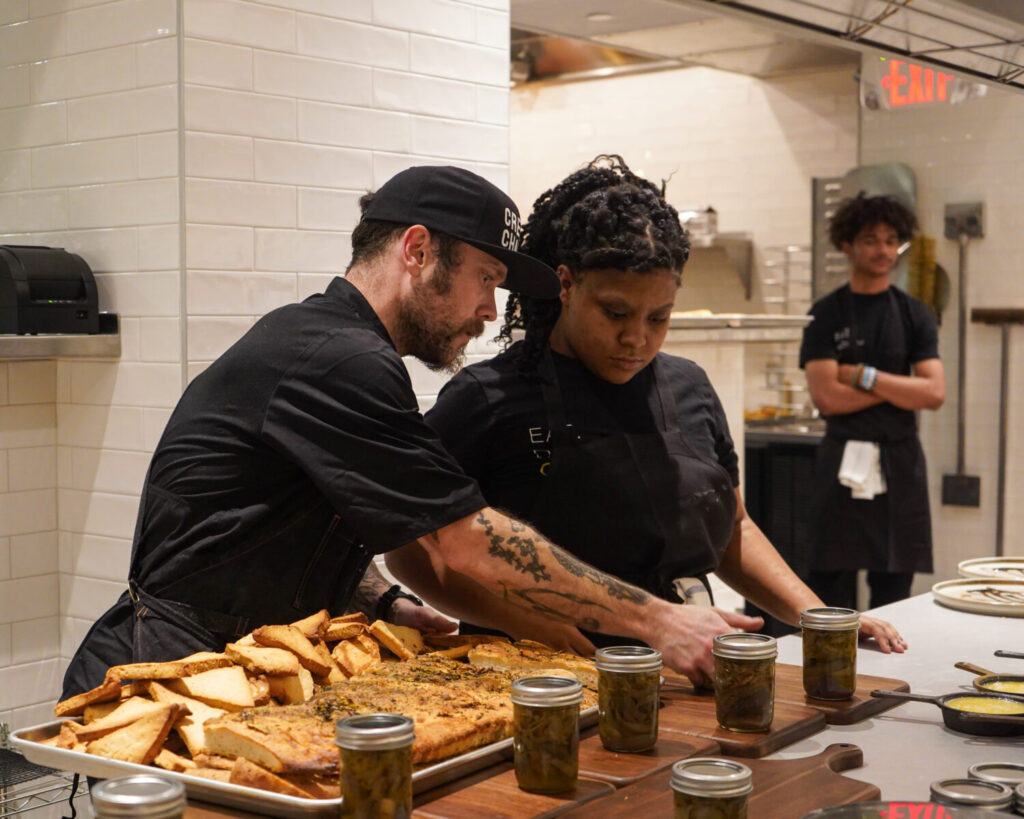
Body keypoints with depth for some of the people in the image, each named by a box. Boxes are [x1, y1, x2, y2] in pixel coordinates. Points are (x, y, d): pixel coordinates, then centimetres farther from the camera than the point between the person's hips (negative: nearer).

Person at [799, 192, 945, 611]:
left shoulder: (914, 314, 8)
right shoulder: (827, 315, 1)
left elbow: (934, 393, -4)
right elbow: (826, 396, -10)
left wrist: (864, 377, -9)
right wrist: (901, 388, -6)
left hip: (900, 462, 2)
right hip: (843, 461, -2)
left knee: (893, 591, 6)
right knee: (832, 595, -2)